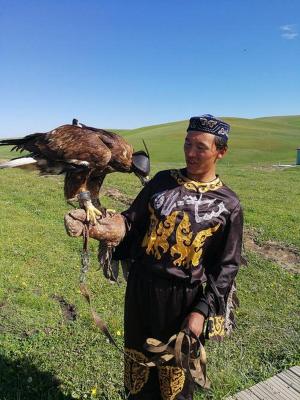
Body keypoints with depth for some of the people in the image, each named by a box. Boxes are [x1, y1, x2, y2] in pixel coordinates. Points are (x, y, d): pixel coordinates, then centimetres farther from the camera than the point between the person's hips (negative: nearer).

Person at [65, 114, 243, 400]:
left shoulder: (227, 204, -6)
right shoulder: (163, 181, 1)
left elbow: (227, 265, -4)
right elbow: (132, 220, -1)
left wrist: (202, 311, -10)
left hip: (184, 298, -2)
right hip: (141, 287, 3)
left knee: (175, 374, 19)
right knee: (139, 361, 22)